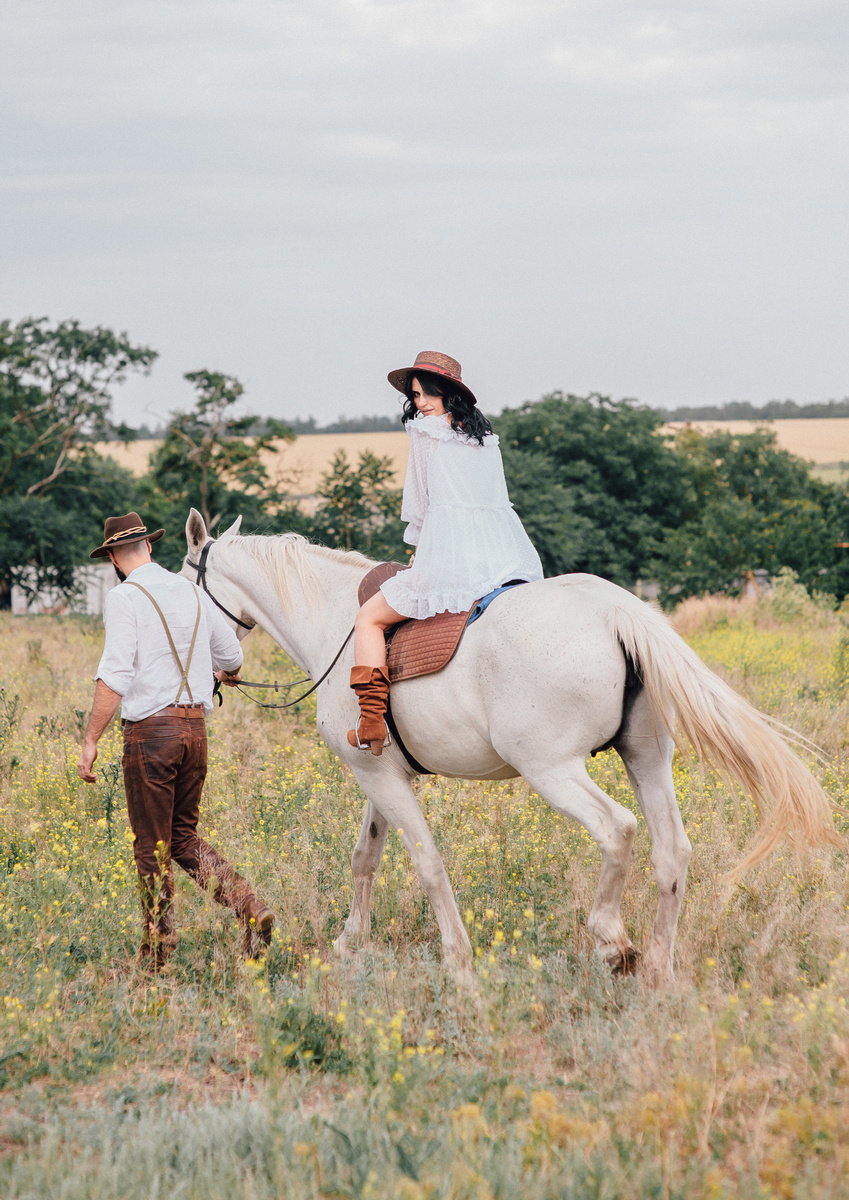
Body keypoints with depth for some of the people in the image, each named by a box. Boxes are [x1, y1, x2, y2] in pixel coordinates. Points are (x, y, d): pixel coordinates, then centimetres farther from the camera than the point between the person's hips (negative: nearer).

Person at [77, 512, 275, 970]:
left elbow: (114, 675, -19)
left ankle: (156, 953, 10)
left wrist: (90, 741, -14)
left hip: (150, 729, -6)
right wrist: (227, 674, 47)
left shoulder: (124, 597, -10)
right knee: (184, 837, 16)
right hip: (195, 726, 6)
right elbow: (231, 655, 23)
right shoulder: (192, 593, 10)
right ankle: (248, 906, -4)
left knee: (153, 845, 3)